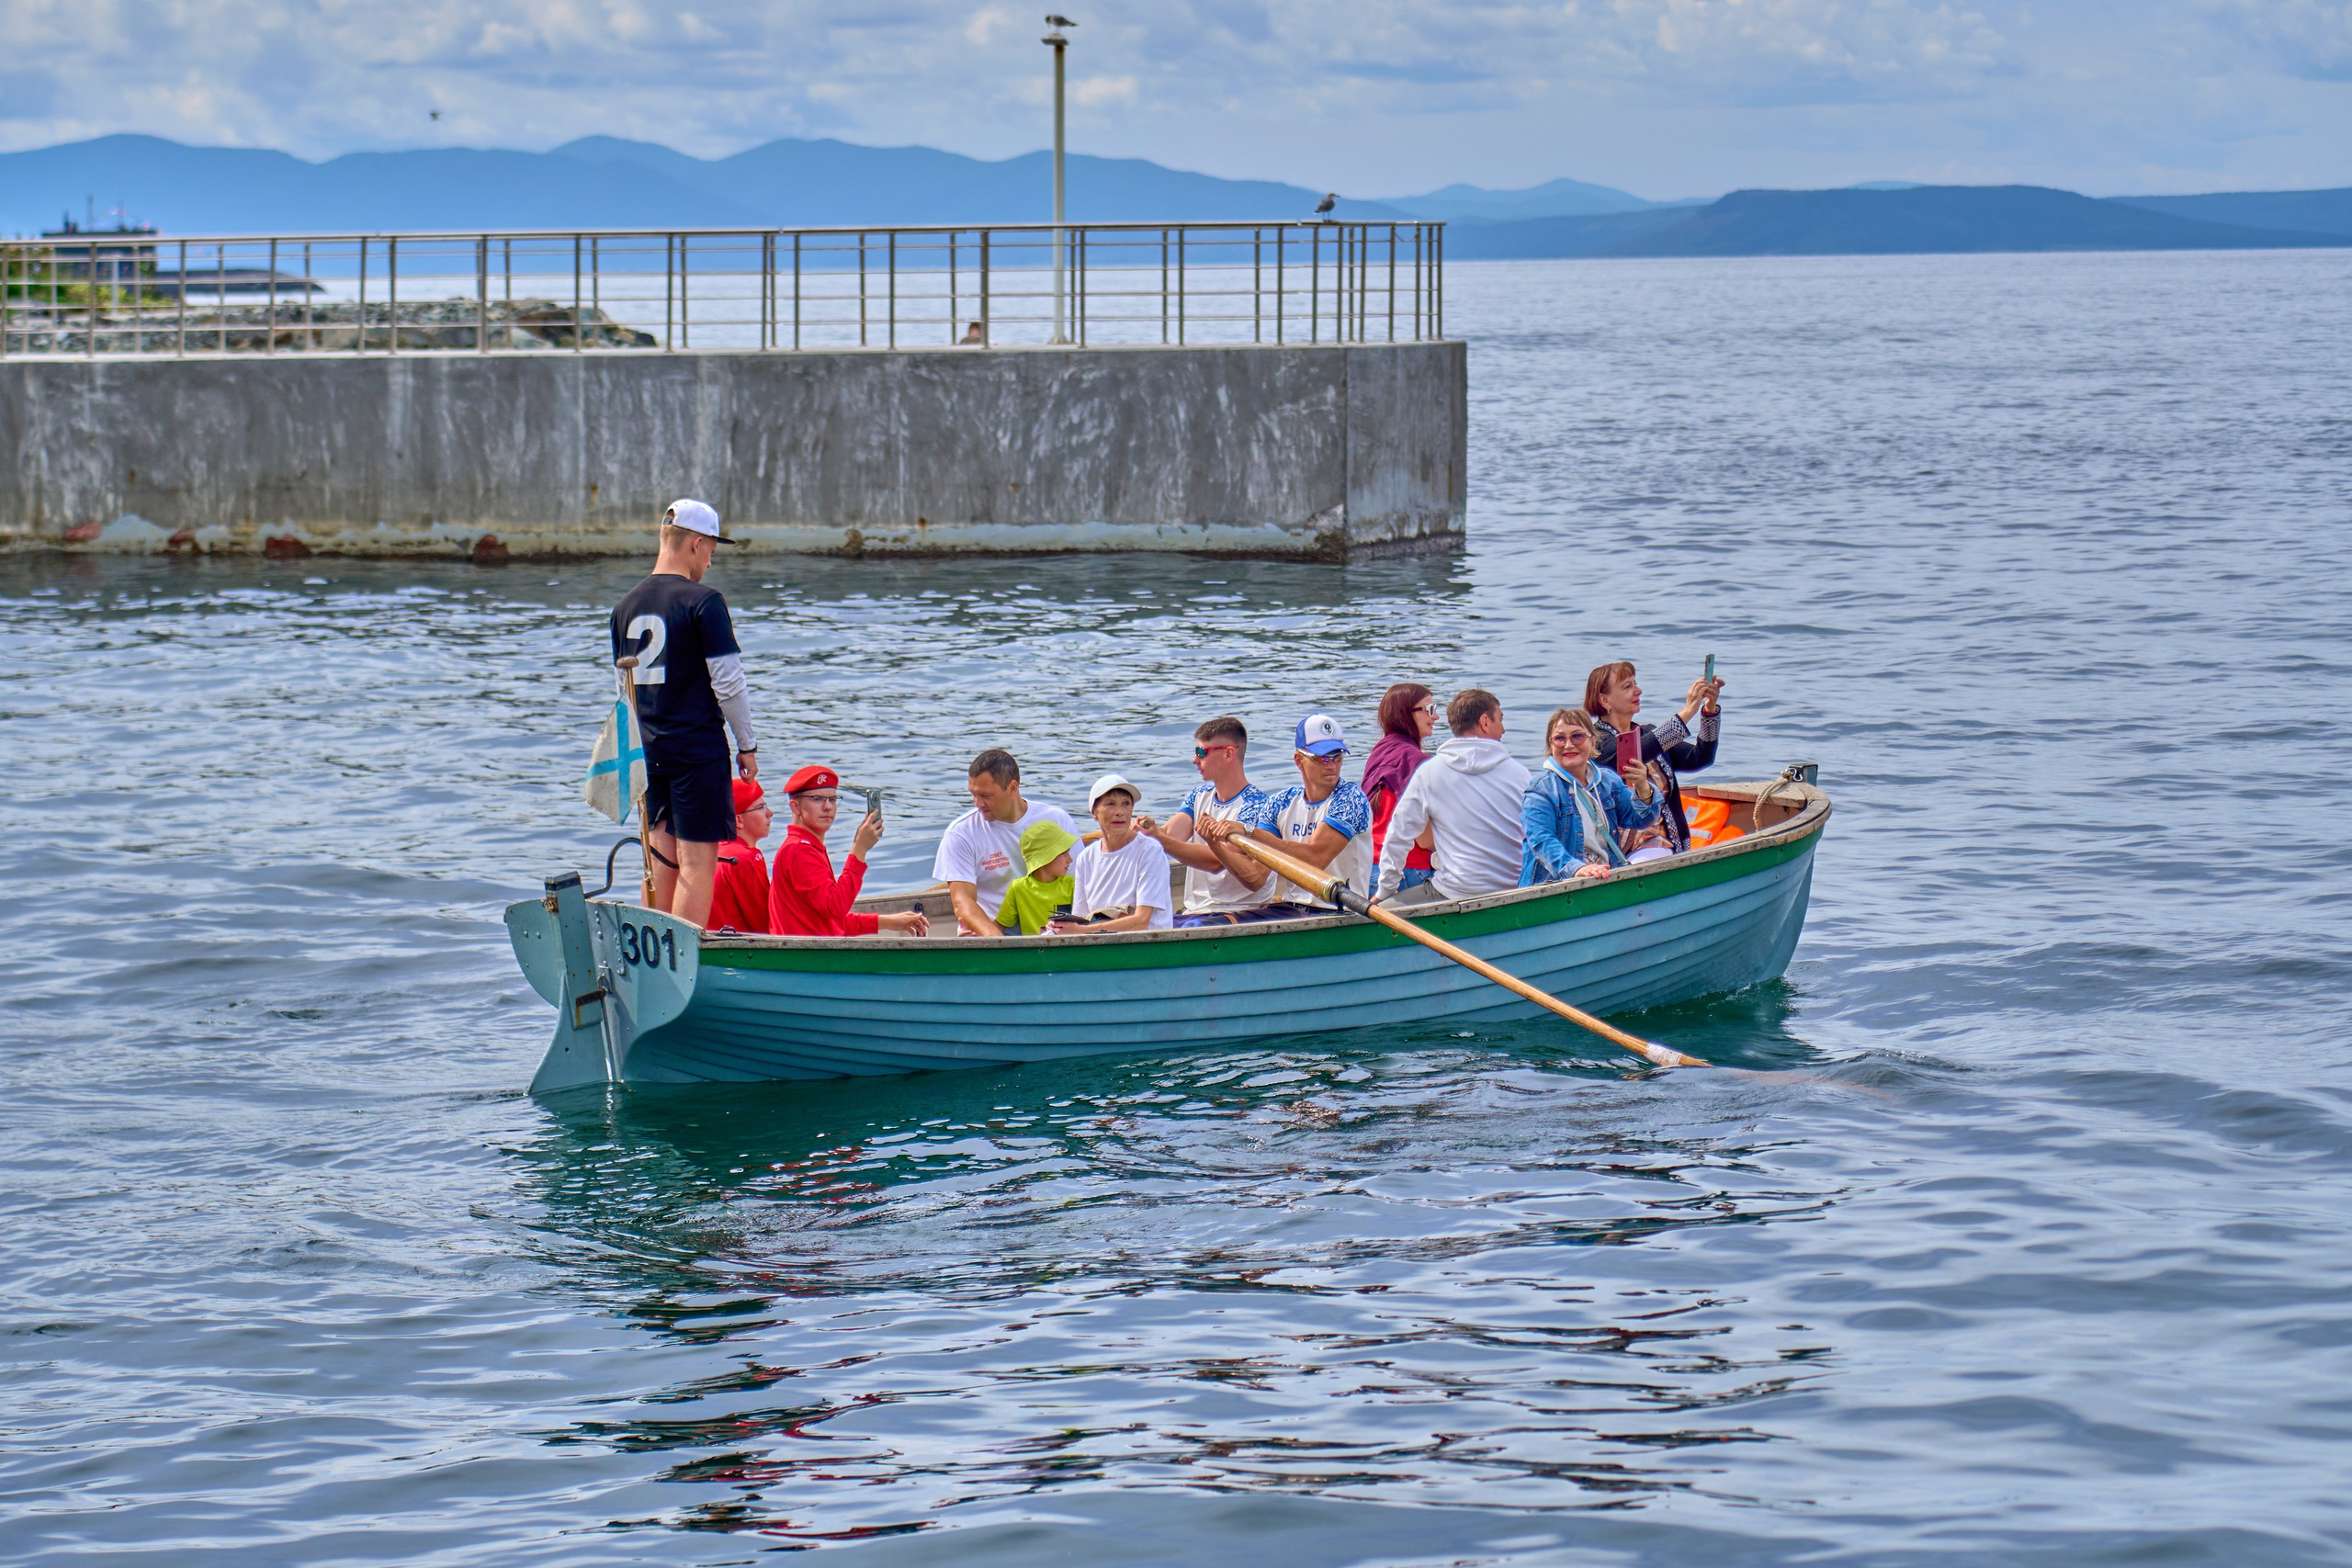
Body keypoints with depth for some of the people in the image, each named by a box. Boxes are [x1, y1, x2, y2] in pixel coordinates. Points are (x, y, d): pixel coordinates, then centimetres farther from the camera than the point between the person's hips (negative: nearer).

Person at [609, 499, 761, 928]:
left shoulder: (625, 606, 9)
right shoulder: (703, 602, -12)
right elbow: (727, 683, -14)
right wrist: (748, 746, -4)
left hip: (649, 751, 7)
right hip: (699, 749, -7)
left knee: (661, 859, 15)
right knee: (698, 861, -4)